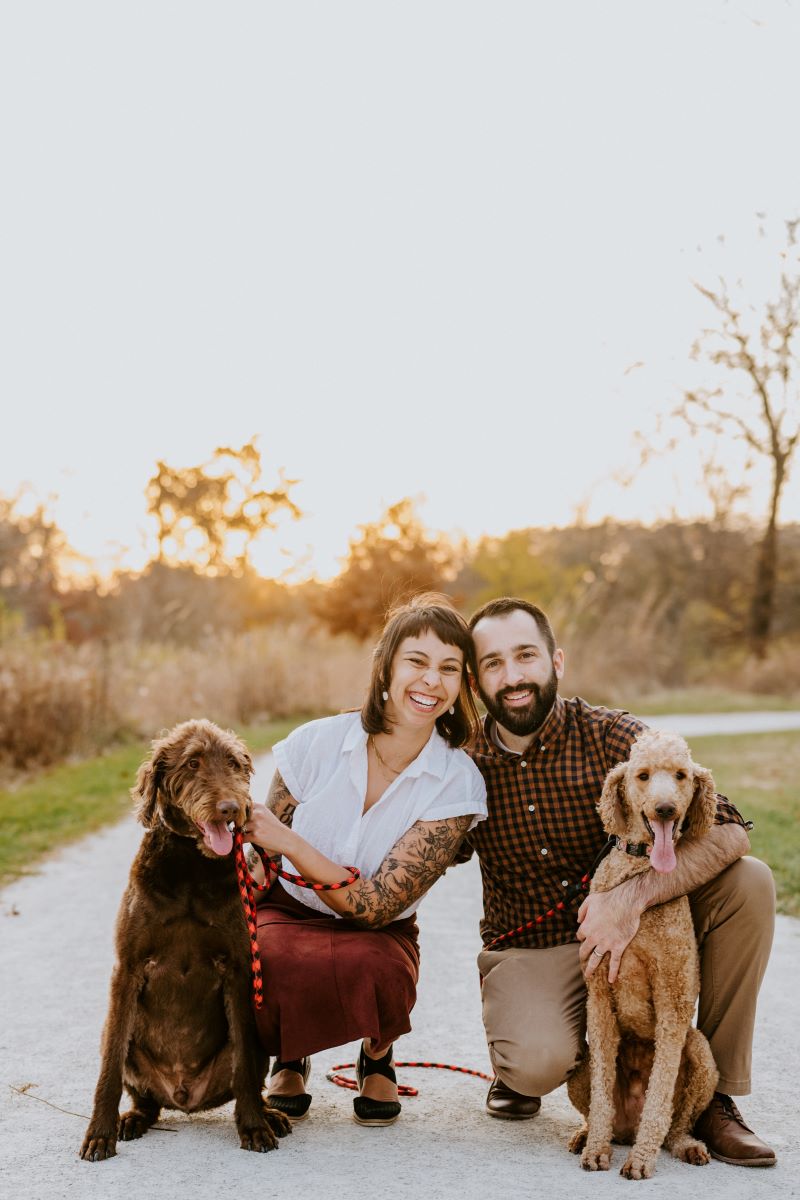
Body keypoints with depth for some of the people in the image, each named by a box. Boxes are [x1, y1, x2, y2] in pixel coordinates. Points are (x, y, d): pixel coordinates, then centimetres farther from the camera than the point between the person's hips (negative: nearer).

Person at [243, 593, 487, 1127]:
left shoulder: (458, 784, -15)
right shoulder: (316, 743, -11)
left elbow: (376, 906, -21)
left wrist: (289, 843, -29)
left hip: (378, 936, -1)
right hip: (287, 914, 1)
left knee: (372, 973, -37)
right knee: (263, 964, -35)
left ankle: (379, 1051, 4)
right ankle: (288, 1057, 5)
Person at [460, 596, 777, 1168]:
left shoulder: (611, 735, -13)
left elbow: (727, 832, -23)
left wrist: (633, 896, -37)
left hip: (636, 931, 1)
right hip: (528, 952, -1)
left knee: (750, 882, -22)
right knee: (537, 1064, -34)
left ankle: (716, 1095, -9)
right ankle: (518, 1056, 8)